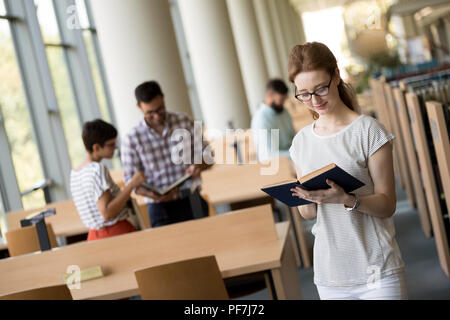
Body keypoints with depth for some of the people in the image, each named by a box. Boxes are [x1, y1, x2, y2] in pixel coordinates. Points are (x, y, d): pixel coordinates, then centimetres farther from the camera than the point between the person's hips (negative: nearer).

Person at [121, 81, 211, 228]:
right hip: (161, 208, -2)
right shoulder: (131, 140, -6)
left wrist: (199, 166, -16)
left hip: (192, 202, 2)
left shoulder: (184, 122, 0)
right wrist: (154, 195, -22)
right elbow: (132, 181, -4)